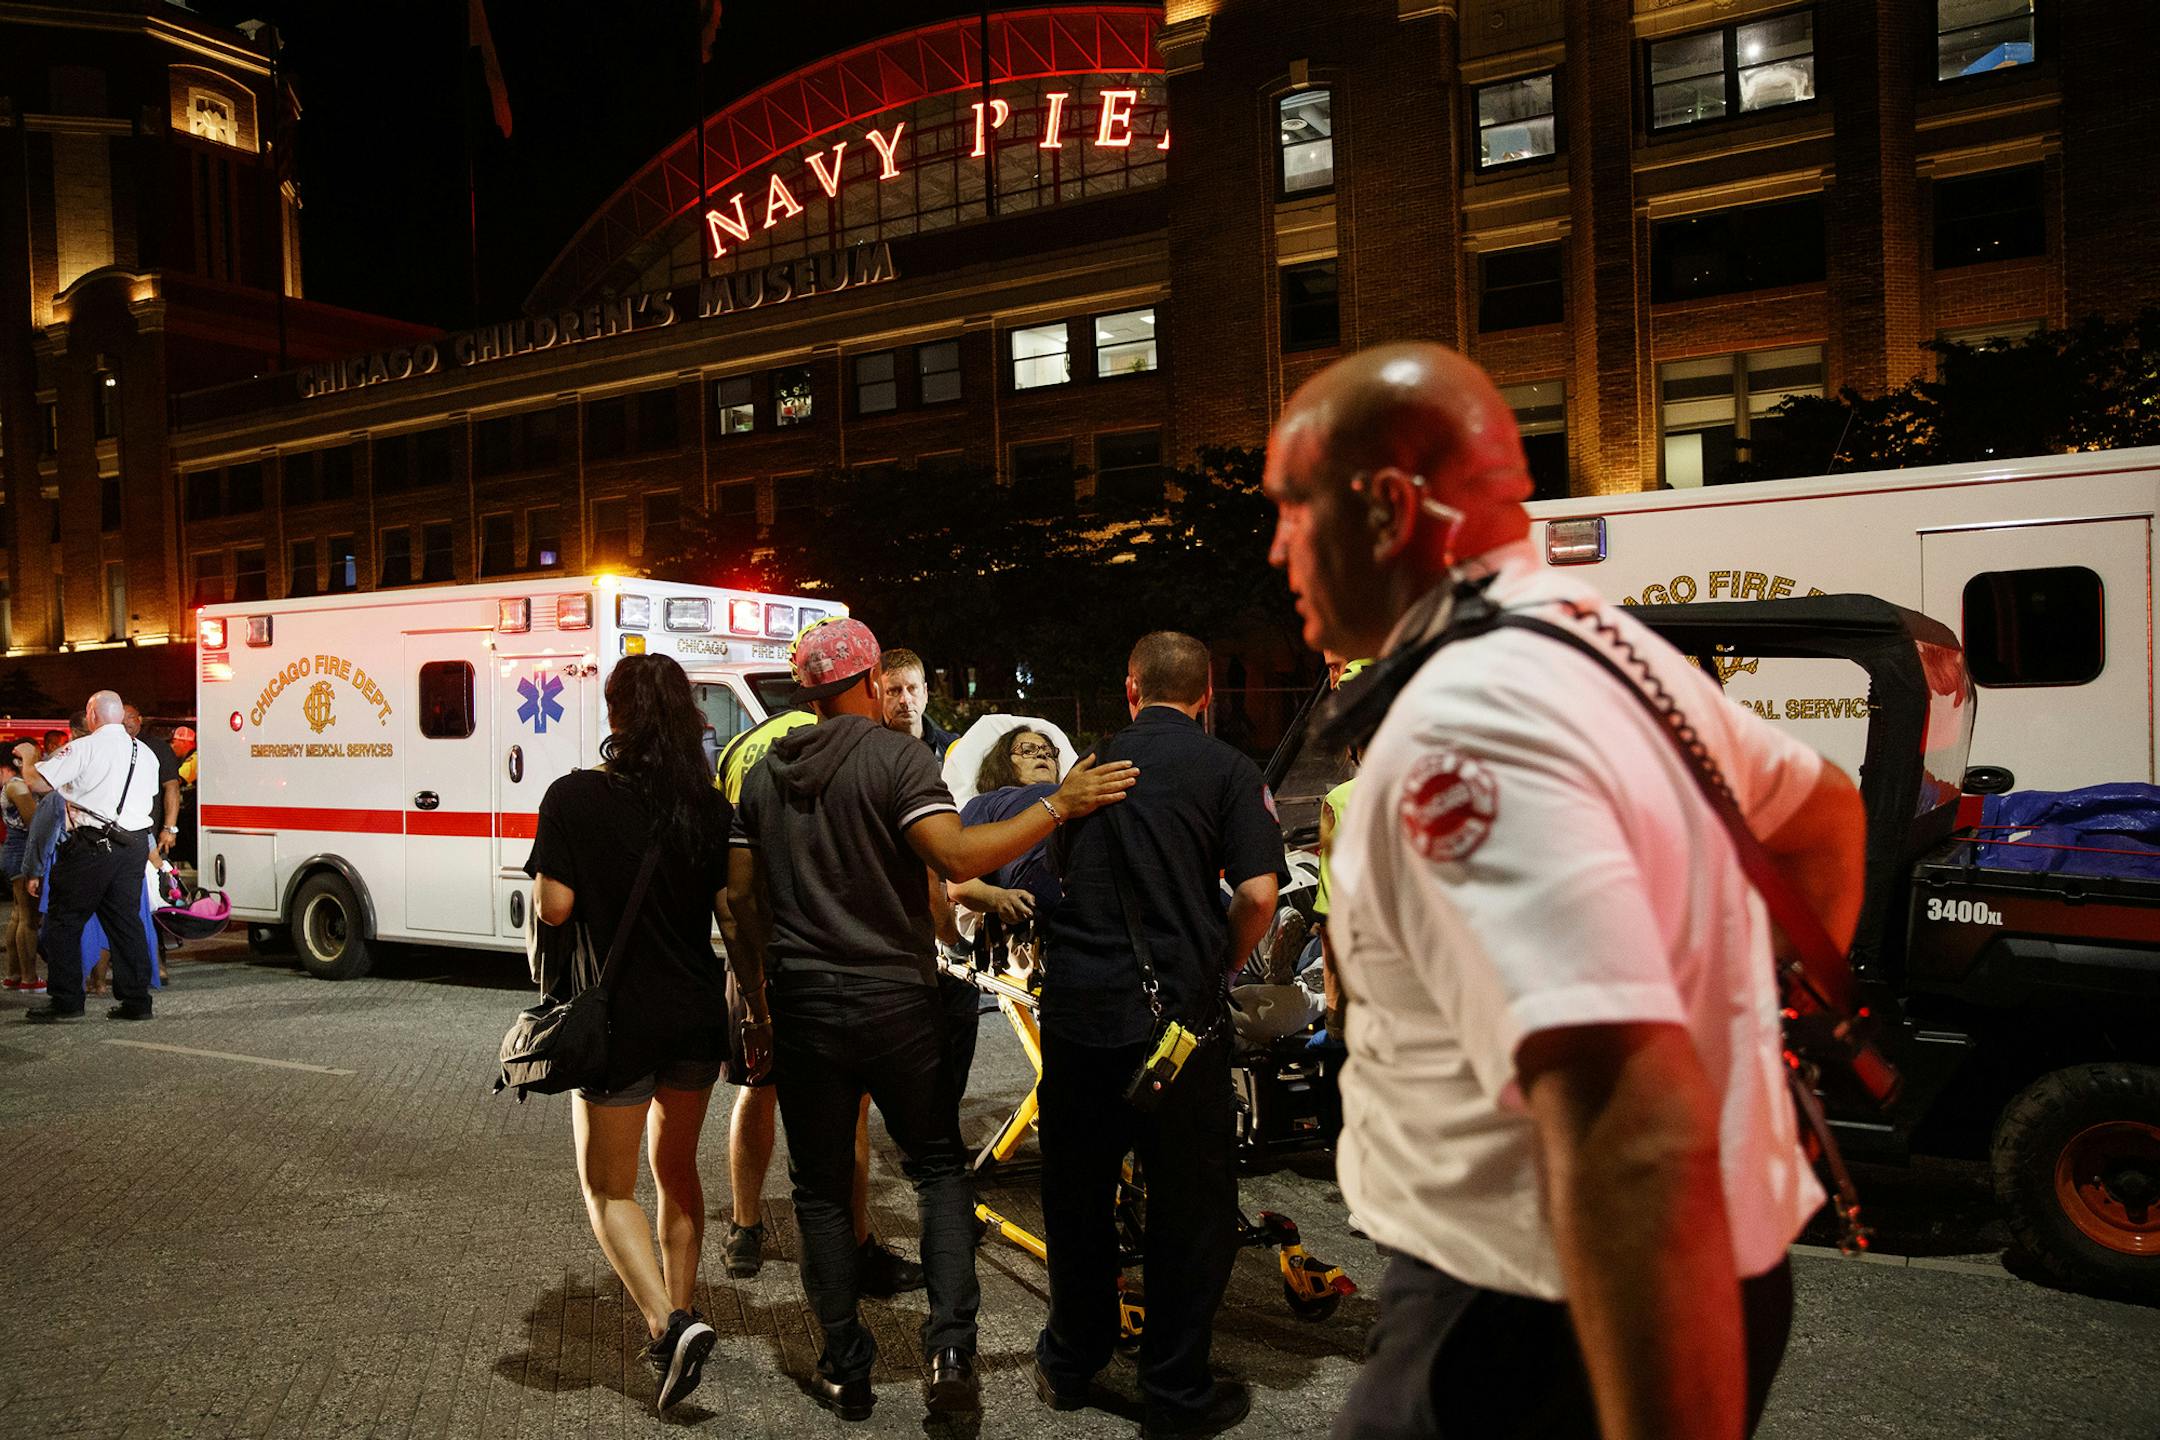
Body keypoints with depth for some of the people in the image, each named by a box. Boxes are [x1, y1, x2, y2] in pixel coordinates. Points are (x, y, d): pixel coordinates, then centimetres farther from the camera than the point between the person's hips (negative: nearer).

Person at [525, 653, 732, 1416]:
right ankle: (680, 1314, 32)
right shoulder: (706, 805, -2)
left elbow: (553, 905, -14)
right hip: (697, 1016, 4)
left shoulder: (574, 798, -12)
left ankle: (668, 1325, -7)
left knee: (609, 1188, 11)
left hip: (620, 1019, -4)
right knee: (676, 1167, 23)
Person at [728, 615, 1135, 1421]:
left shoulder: (765, 773, 9)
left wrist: (758, 1007, 17)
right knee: (938, 1170, 13)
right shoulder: (896, 756, -9)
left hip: (803, 1008, 4)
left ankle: (846, 1371, 17)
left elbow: (742, 898, 10)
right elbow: (955, 856, -23)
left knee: (821, 1189, 13)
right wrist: (1059, 807, -18)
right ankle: (950, 1348, 1)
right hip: (895, 1005, -3)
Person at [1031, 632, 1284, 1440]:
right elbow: (1258, 894, -12)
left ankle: (1069, 1366, 31)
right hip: (1175, 1015, -4)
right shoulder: (1228, 770, -3)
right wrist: (1220, 969, 5)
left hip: (1075, 1008, 4)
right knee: (1190, 1206, 9)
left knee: (1075, 1194, 17)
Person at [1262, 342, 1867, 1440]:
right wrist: (1769, 1007, 21)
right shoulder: (1605, 646, 5)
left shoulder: (1463, 728, -26)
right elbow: (1826, 813, 23)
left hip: (1541, 1331, -9)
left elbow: (1638, 1145, -35)